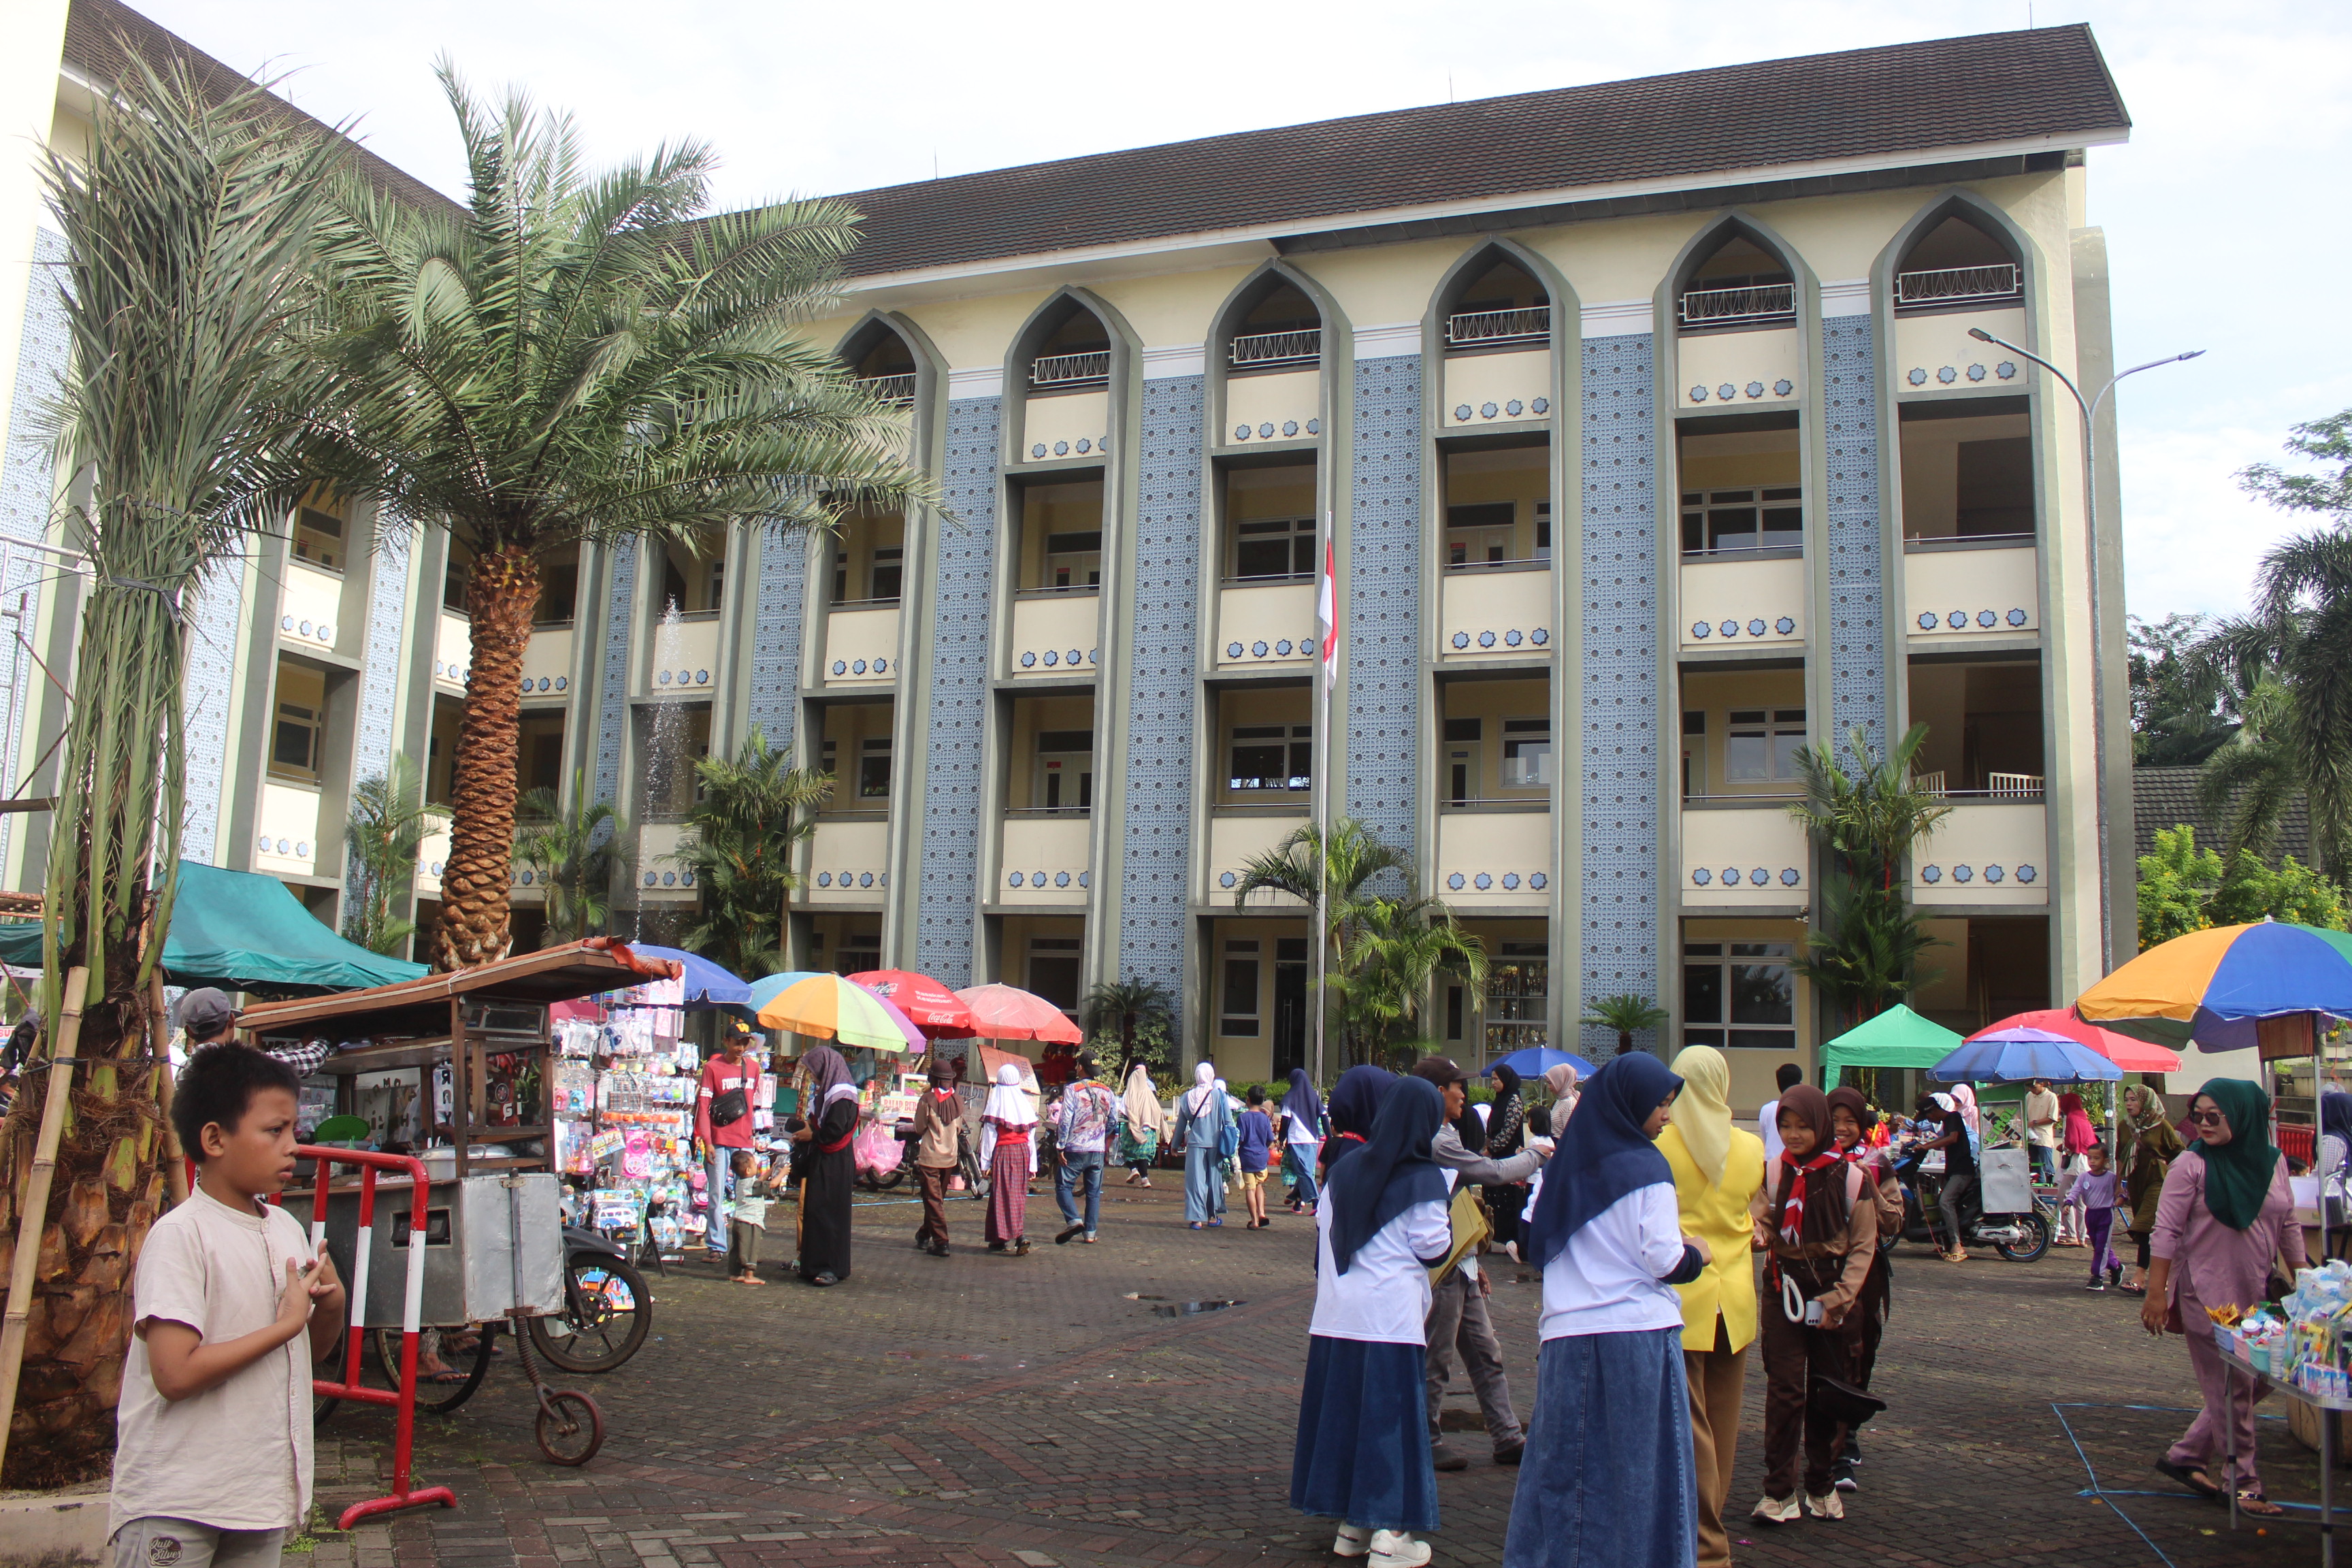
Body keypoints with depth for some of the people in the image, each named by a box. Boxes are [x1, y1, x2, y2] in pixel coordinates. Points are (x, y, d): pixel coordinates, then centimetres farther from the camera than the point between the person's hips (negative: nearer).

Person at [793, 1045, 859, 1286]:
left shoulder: (840, 1097, -15)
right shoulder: (825, 1092, 16)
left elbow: (835, 1131, -23)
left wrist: (811, 1135, -9)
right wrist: (804, 1130, 3)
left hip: (834, 1165, -10)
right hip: (820, 1162, 10)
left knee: (828, 1213, -8)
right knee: (812, 1210, 11)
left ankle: (832, 1268, -4)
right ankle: (815, 1265, 17)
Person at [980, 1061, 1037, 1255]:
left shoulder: (995, 1105, -7)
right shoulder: (1025, 1105, 5)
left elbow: (989, 1136, -7)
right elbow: (1031, 1136, 8)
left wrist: (986, 1163, -4)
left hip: (1002, 1152, -4)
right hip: (1022, 1152, 4)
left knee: (1001, 1196, 1)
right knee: (1020, 1196, 9)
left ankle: (999, 1239, -2)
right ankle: (1022, 1237, -1)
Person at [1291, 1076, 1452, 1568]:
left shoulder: (1346, 1169, 7)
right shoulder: (1423, 1178, -10)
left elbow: (1323, 1227, 12)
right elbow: (1433, 1248, -8)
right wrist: (1447, 1227, 11)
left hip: (1335, 1313, 6)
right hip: (1389, 1315, -6)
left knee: (1343, 1409, 12)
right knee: (1390, 1413, 1)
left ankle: (1351, 1524, 21)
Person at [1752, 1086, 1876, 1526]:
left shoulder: (1851, 1177, -5)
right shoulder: (1773, 1172, 1)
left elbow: (1863, 1246, -2)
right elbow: (1763, 1221, 7)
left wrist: (1838, 1300, -9)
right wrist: (1760, 1232, -18)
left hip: (1833, 1295, -1)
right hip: (1783, 1290, 1)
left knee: (1829, 1392, 8)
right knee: (1784, 1389, -4)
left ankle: (1821, 1485, 22)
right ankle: (1779, 1490, 1)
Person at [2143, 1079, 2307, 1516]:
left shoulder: (2273, 1162, 3)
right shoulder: (2191, 1166, -11)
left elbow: (2288, 1226, 13)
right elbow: (2166, 1232, -11)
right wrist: (2156, 1293, -14)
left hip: (2257, 1295, 6)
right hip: (2208, 1296, -6)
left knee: (2258, 1382, 11)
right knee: (2231, 1391, 0)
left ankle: (2186, 1456, 23)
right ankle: (2243, 1483, 12)